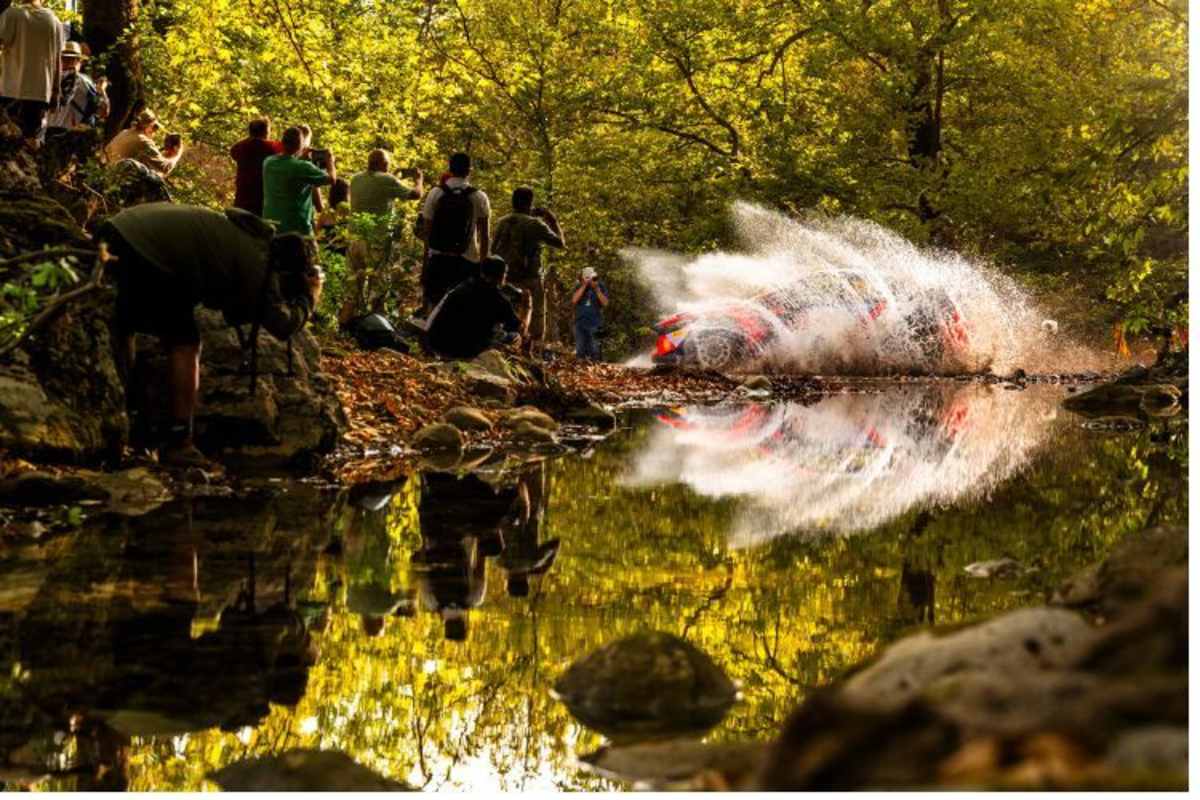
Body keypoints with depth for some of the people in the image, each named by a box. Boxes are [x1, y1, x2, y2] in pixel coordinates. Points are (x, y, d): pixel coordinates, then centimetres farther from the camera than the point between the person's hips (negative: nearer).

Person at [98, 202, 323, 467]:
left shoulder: (244, 236, 22)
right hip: (145, 254, -10)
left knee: (121, 329, 25)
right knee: (184, 345, 2)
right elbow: (282, 325, -4)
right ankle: (178, 444, 2)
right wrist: (309, 297, 12)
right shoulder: (258, 262, -4)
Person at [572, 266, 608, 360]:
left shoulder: (601, 287, 1)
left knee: (594, 351, -7)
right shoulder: (579, 288, 5)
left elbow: (605, 303, -8)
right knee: (580, 351, 5)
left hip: (595, 324, -2)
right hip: (580, 323, 2)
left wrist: (597, 289, -16)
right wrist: (584, 286, -13)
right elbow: (574, 300, -10)